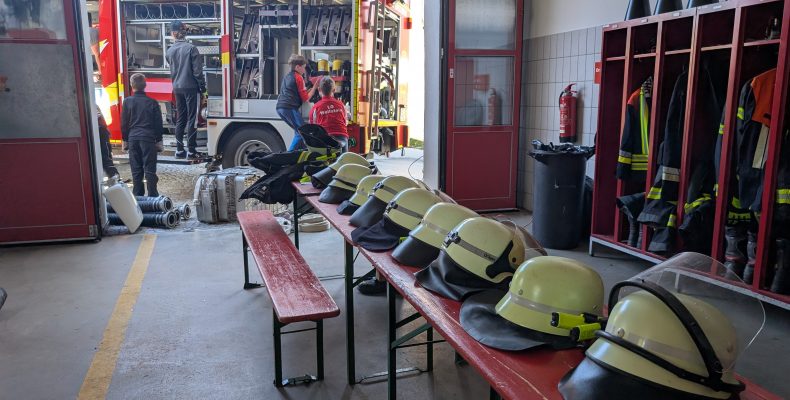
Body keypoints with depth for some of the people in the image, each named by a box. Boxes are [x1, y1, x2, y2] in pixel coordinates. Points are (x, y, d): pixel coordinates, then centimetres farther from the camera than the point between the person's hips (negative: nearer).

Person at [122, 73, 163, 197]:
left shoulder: (127, 101, -1)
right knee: (150, 169, 0)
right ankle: (152, 196, 0)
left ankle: (138, 195, 11)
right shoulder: (152, 102, -2)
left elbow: (124, 123, 4)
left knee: (136, 169, 7)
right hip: (149, 138, -1)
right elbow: (158, 123, 1)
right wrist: (159, 141, 9)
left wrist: (125, 140, 13)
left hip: (133, 139, 1)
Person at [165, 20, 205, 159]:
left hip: (177, 88, 5)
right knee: (192, 119, -2)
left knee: (180, 119, 11)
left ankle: (179, 150, 12)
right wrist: (202, 85, -3)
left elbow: (172, 71, 15)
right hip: (191, 87, -5)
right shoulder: (191, 48, -11)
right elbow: (197, 70, -12)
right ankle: (191, 150, -2)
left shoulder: (170, 51, 6)